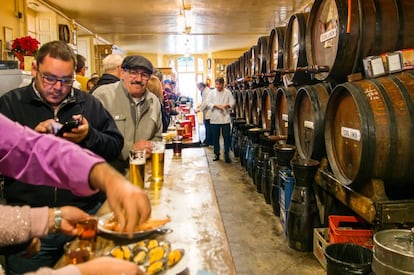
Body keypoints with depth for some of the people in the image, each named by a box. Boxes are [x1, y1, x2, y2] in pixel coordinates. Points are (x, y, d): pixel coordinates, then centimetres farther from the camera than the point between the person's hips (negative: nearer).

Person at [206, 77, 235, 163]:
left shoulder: (228, 92, 3)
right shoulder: (212, 93, 7)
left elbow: (232, 102, 2)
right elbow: (208, 103, 2)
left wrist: (226, 105, -17)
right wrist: (216, 105, -14)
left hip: (225, 118, -1)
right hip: (214, 118, 2)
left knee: (226, 137, 0)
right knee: (215, 137, 8)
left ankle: (227, 155, 8)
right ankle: (216, 154, 21)